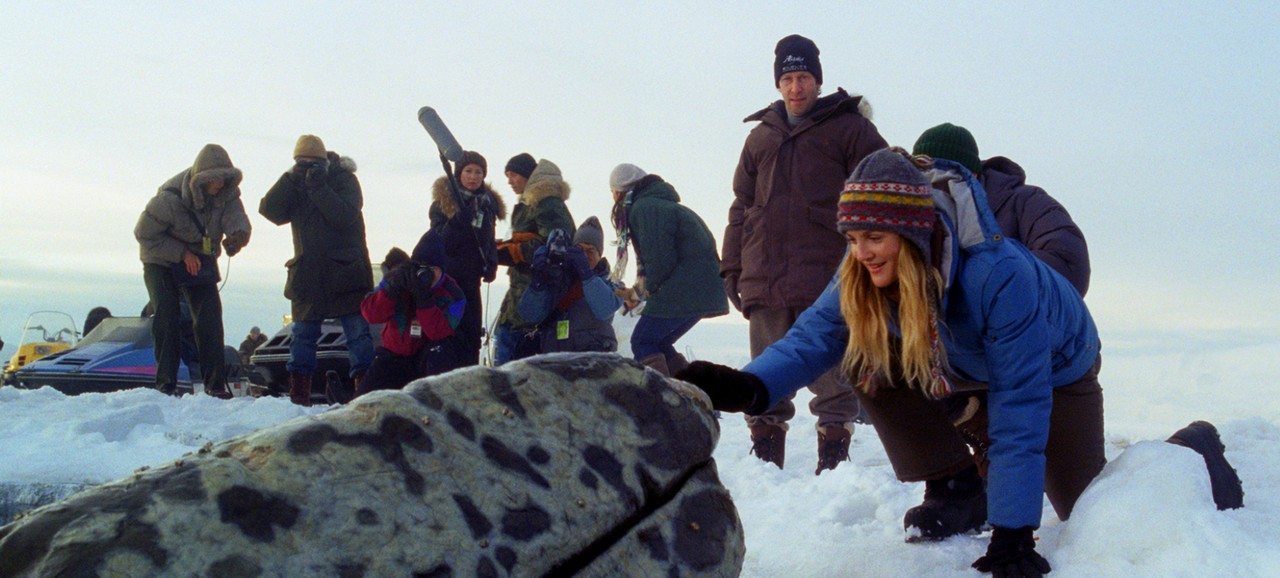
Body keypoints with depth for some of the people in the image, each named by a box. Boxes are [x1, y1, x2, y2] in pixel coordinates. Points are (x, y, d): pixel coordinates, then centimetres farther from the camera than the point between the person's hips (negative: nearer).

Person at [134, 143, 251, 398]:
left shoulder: (227, 193, -16)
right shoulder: (170, 197, -28)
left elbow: (237, 218, -31)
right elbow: (144, 233, -18)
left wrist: (238, 235, -56)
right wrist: (182, 253, -23)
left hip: (201, 260, 3)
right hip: (162, 261, -3)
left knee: (210, 318, -8)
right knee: (167, 318, -17)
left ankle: (215, 384, -3)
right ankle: (166, 382, -11)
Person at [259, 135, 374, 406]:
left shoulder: (344, 179, -4)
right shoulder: (293, 184, 9)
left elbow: (345, 216, -19)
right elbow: (270, 211, -6)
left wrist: (318, 188, -22)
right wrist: (290, 180, -15)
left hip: (345, 273, -4)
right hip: (307, 274, 5)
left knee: (357, 333, -5)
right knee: (303, 334, 7)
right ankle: (298, 394, 13)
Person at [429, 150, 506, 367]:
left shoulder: (487, 202, 11)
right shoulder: (443, 202, -5)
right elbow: (440, 242, -13)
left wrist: (491, 264, 4)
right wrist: (460, 220, -27)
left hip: (471, 278, 6)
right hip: (448, 276, -6)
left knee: (473, 332, 7)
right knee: (454, 334, -10)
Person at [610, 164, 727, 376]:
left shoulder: (644, 207, -8)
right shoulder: (660, 204, 25)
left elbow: (661, 257, -18)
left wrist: (649, 286, -2)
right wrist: (643, 284, 12)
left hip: (685, 291, -10)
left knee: (642, 342, -5)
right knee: (658, 343, 17)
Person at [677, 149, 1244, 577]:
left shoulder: (999, 275, -43)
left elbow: (1020, 408, -41)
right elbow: (815, 335, -29)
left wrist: (1012, 532, -40)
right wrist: (753, 386, -52)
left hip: (1058, 366, -5)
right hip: (971, 359, 5)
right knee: (868, 360, -21)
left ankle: (1193, 450, 29)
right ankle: (957, 492, -2)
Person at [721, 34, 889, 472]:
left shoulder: (849, 128, 7)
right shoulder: (762, 135, 20)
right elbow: (741, 205, 21)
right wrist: (732, 267, 15)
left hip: (827, 280, -4)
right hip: (765, 283, 4)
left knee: (831, 375, -1)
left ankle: (832, 461, 8)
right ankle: (764, 460, 16)